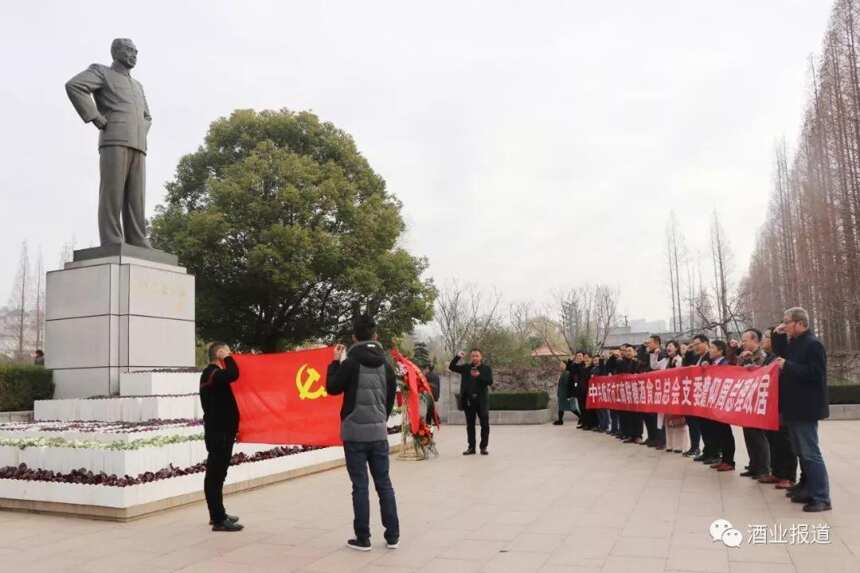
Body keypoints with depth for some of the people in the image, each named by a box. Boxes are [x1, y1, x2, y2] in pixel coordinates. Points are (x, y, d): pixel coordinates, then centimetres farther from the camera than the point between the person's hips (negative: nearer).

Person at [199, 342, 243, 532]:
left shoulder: (212, 373, 17)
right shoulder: (212, 373, -15)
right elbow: (233, 374, -34)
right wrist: (228, 358, -18)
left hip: (220, 429, 11)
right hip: (218, 432, -11)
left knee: (217, 473, 16)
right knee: (215, 474, -8)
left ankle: (218, 514, 27)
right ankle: (219, 520, -5)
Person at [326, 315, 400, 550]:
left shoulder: (351, 362, -10)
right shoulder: (385, 363, 5)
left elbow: (332, 388, -2)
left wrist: (335, 362, 8)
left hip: (355, 432, -4)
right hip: (379, 431, 4)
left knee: (360, 486, 2)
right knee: (384, 484, 10)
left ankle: (362, 538, 7)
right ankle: (392, 536, 13)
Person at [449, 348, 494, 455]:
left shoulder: (486, 368, 3)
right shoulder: (465, 368, 8)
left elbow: (490, 382, -8)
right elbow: (451, 367, 3)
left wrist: (479, 376, -20)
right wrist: (457, 357, -9)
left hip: (482, 399, -2)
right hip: (468, 399, 2)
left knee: (485, 424, 0)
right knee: (470, 425, 7)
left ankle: (484, 447, 9)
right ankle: (471, 447, 13)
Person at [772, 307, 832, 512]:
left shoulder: (813, 344, -16)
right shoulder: (793, 343, 11)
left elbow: (814, 374, -23)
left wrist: (787, 366, -21)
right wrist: (778, 335, 10)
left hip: (805, 409, -10)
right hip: (794, 407, 10)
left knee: (810, 453, -7)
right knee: (801, 452, 16)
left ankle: (821, 498, -2)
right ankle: (808, 489, 26)